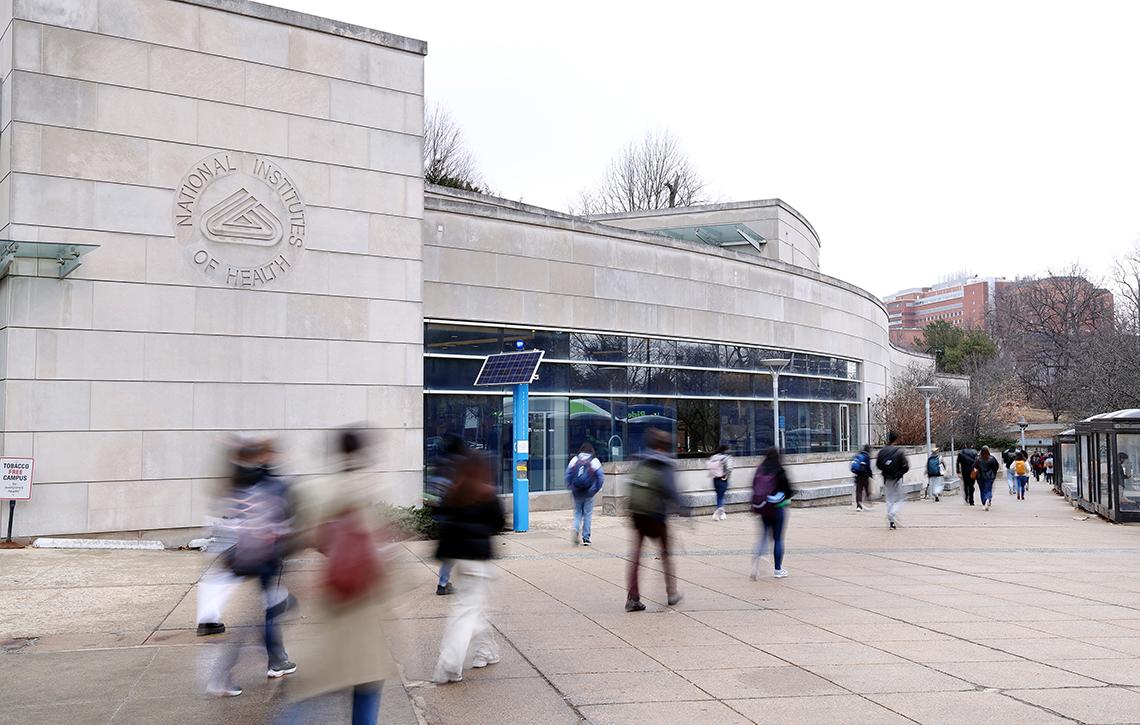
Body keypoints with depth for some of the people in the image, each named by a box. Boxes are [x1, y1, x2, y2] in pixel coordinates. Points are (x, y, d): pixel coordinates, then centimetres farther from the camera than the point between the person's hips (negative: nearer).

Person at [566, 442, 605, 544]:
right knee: (588, 514, 8)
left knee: (577, 513, 16)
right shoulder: (594, 461, -2)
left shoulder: (574, 460, 2)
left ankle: (576, 529, -10)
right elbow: (601, 477, -5)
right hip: (589, 494, -1)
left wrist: (571, 488, 9)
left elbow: (568, 476, 0)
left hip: (577, 493, 2)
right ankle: (586, 538, 9)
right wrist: (596, 490, 6)